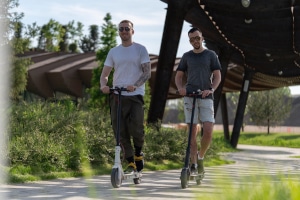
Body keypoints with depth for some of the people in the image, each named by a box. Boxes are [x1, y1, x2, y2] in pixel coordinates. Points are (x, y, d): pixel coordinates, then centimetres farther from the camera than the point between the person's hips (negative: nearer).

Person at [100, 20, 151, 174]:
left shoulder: (140, 49, 3)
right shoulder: (113, 52, 14)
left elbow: (147, 73, -5)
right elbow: (104, 74, 11)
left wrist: (134, 85, -23)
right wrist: (103, 85, -13)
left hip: (135, 95, -3)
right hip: (117, 96, 4)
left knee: (136, 129, -13)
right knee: (120, 131, 0)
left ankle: (138, 154, 16)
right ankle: (130, 163, 9)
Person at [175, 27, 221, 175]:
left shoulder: (211, 55, 9)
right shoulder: (187, 56, 13)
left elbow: (217, 76, 4)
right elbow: (179, 76, 13)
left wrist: (211, 89, -15)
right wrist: (180, 88, -8)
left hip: (206, 98, -1)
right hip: (189, 97, 1)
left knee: (208, 132, -11)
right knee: (192, 132, -2)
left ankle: (200, 157, 13)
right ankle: (193, 165, 1)